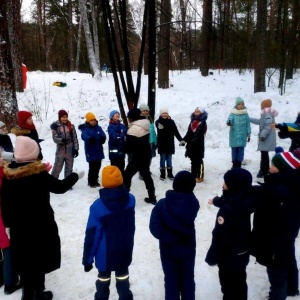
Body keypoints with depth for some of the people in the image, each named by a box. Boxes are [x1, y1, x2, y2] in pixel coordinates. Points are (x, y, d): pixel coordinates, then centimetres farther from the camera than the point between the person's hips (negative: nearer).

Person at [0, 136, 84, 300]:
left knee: (24, 260, 17)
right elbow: (60, 187, -9)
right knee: (38, 260, 13)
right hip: (41, 225, -4)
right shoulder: (40, 173, -20)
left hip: (18, 226, 4)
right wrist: (75, 176, 7)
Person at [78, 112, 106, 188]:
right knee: (92, 167, -6)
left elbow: (103, 135, -7)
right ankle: (91, 182, 10)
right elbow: (84, 136, -29)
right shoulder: (85, 129, -9)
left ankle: (95, 180, 27)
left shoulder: (98, 128, 5)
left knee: (97, 167, 12)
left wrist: (103, 138, -32)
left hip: (99, 151, 5)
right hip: (90, 152, -5)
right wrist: (89, 138, -51)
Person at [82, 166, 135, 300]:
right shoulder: (131, 199, -13)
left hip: (105, 254, -3)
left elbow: (92, 235, -19)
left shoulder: (97, 206, -25)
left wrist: (87, 259, -8)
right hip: (125, 251, 3)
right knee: (122, 276, 22)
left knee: (103, 278, 19)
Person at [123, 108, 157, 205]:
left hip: (138, 157, -9)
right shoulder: (145, 125, 5)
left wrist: (123, 149, 4)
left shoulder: (133, 129, -22)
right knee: (146, 175, 20)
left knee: (127, 175, 2)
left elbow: (128, 147, -19)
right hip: (147, 154, 9)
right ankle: (152, 197, 28)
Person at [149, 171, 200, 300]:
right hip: (188, 248, 1)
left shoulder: (162, 204, -21)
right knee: (187, 278, 21)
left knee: (171, 279, 17)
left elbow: (155, 228, -24)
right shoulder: (193, 203, -18)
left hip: (168, 249, -1)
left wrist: (170, 238, -13)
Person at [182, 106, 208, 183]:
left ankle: (200, 177, 7)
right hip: (191, 145, 6)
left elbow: (200, 134, -16)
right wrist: (184, 140, 1)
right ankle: (193, 175, 20)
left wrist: (194, 140, -28)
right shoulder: (192, 121, 13)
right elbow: (189, 132, 14)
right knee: (193, 160, 12)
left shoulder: (203, 122, -6)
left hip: (199, 145, -6)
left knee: (199, 161, 0)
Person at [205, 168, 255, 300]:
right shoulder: (245, 200, -8)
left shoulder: (227, 210, -33)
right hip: (242, 252, 8)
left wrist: (212, 257, -12)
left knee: (229, 287, 12)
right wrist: (217, 200, 33)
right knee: (239, 283, 26)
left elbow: (220, 237, -26)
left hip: (229, 256, -8)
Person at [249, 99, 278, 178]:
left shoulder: (268, 114, -15)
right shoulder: (266, 114, 17)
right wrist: (249, 119, 35)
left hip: (267, 139, -10)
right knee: (264, 154, 14)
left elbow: (268, 126, -25)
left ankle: (263, 172, -4)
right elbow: (260, 121, 31)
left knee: (264, 154, -7)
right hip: (266, 138, 10)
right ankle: (265, 171, 21)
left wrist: (263, 135, -25)